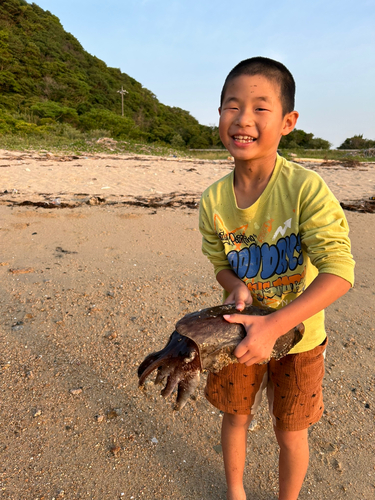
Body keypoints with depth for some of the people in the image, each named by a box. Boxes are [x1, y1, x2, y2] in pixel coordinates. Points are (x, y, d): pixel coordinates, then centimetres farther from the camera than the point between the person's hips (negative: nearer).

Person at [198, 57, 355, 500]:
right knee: (236, 416, 22)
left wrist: (273, 325, -36)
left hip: (298, 335, -3)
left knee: (290, 432, 16)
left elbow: (339, 271, -27)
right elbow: (221, 263, 0)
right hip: (241, 331, 3)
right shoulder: (214, 200, -12)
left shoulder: (305, 188, -25)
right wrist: (236, 287, -23)